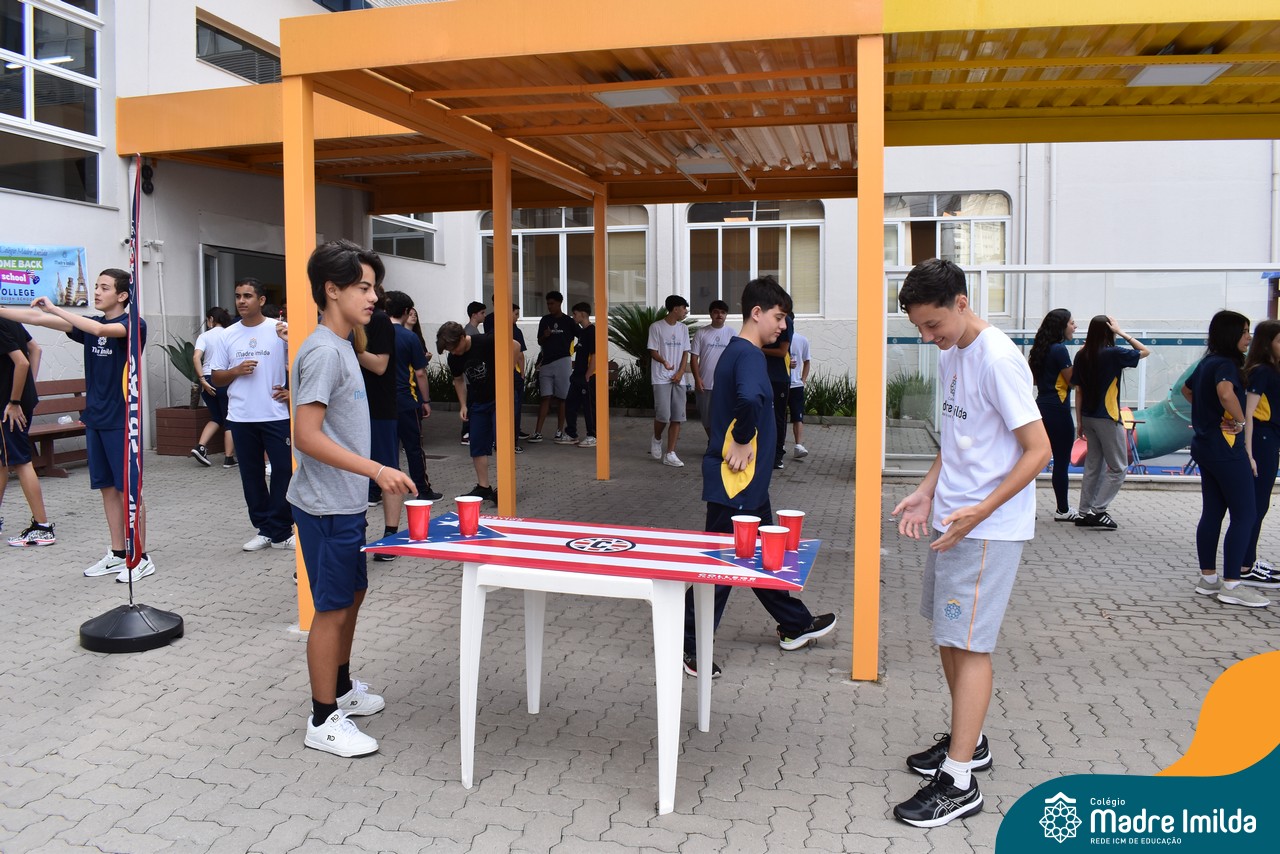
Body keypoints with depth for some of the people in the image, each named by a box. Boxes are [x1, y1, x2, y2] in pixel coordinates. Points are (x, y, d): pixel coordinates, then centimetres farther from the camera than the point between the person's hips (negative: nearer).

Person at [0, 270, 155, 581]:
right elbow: (40, 319, 6)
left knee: (128, 488, -2)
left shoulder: (134, 325, -8)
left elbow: (100, 329, -26)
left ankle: (141, 557, 6)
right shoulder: (90, 324, 11)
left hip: (121, 421, -6)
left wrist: (54, 308, -18)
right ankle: (118, 553, 19)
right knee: (107, 487, 10)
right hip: (95, 418, 7)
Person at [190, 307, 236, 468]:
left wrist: (202, 380, -12)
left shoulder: (204, 336, 2)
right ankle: (229, 458, 5)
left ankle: (200, 447, 4)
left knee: (216, 418, 20)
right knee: (228, 421, 6)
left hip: (208, 381, 2)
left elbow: (196, 357, -12)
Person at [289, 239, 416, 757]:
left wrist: (369, 477, 21)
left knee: (352, 594, 20)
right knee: (333, 608, 1)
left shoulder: (341, 347, 11)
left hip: (345, 502, 10)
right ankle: (324, 721, 15)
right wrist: (376, 471, -29)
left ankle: (341, 687, 38)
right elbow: (306, 436, -25)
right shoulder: (324, 351, -19)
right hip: (326, 505, -10)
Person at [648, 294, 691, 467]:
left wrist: (680, 372, -4)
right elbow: (653, 352, -5)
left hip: (678, 379, 5)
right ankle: (657, 439, 18)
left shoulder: (683, 328, 13)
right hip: (661, 378, -5)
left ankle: (670, 454, 5)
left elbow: (685, 353, 11)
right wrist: (664, 362, -26)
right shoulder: (656, 327, -3)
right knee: (663, 414, -13)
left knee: (677, 417, 0)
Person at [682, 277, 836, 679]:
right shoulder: (748, 354, -19)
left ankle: (795, 625, 38)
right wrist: (743, 442, -26)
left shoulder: (738, 351, 13)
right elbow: (750, 399, -39)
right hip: (735, 481, -10)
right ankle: (689, 646, 11)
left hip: (747, 480, 10)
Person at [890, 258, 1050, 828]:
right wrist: (927, 493, 9)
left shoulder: (997, 359, -18)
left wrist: (980, 510, -25)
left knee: (967, 642, -4)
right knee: (947, 633, 17)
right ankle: (969, 742, 34)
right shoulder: (950, 356, 9)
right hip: (952, 521, 9)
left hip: (988, 529, -9)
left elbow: (1038, 450, -19)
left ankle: (958, 781, 6)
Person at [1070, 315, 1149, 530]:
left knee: (1093, 465, 15)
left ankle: (1084, 513, 16)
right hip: (1107, 419, -6)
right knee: (1118, 468, 4)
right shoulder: (1113, 354, -12)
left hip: (1088, 417, 6)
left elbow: (1078, 390, 6)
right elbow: (1145, 351, 2)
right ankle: (1097, 511, -3)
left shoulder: (1082, 355, 4)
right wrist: (1122, 333, -1)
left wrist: (1079, 421, 11)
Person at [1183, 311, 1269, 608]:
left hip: (1205, 447, 9)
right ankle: (1231, 585, -3)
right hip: (1227, 449, -9)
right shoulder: (1225, 363, -16)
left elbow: (1186, 389, 31)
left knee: (1212, 513, 12)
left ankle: (1208, 578, 18)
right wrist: (1239, 421, -22)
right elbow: (1226, 392, -37)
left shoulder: (1207, 363, 12)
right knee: (1244, 514, -4)